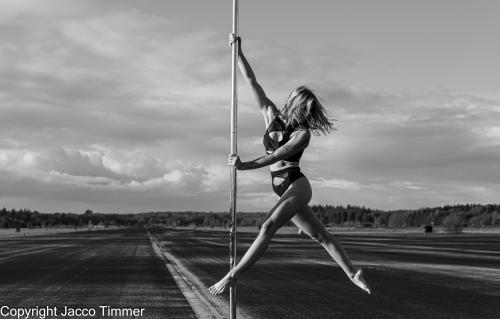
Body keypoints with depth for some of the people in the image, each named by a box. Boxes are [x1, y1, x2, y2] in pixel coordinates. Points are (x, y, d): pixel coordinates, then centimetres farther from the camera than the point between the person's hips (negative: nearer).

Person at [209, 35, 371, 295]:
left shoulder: (303, 133, -10)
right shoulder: (272, 115, 4)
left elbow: (277, 155, -21)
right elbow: (252, 81, 1)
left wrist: (244, 165, -30)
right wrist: (238, 51, -4)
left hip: (296, 186, -6)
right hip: (285, 190, 6)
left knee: (268, 227, -23)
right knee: (321, 236, 10)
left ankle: (232, 276, -27)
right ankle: (352, 272, 20)